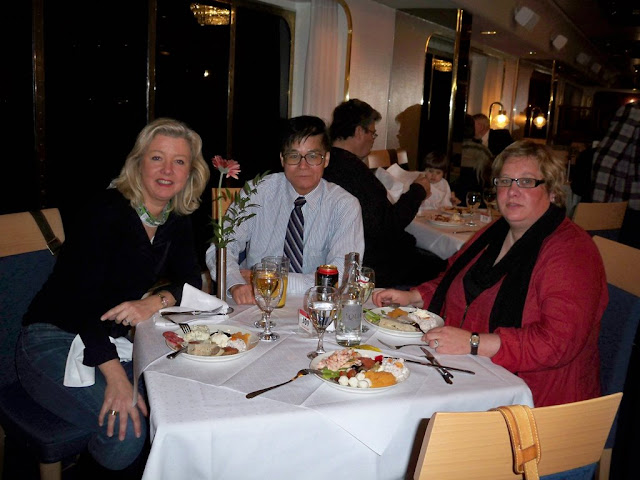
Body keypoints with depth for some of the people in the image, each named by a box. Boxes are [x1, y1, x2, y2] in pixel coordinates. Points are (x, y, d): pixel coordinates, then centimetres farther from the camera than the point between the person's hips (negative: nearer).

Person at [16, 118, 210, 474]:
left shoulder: (177, 220, 3)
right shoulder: (107, 211, -19)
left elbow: (189, 280, 4)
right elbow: (81, 296, -25)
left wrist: (155, 301, -20)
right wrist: (116, 377, -36)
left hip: (114, 341, 6)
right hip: (54, 341, -6)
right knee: (126, 427, -27)